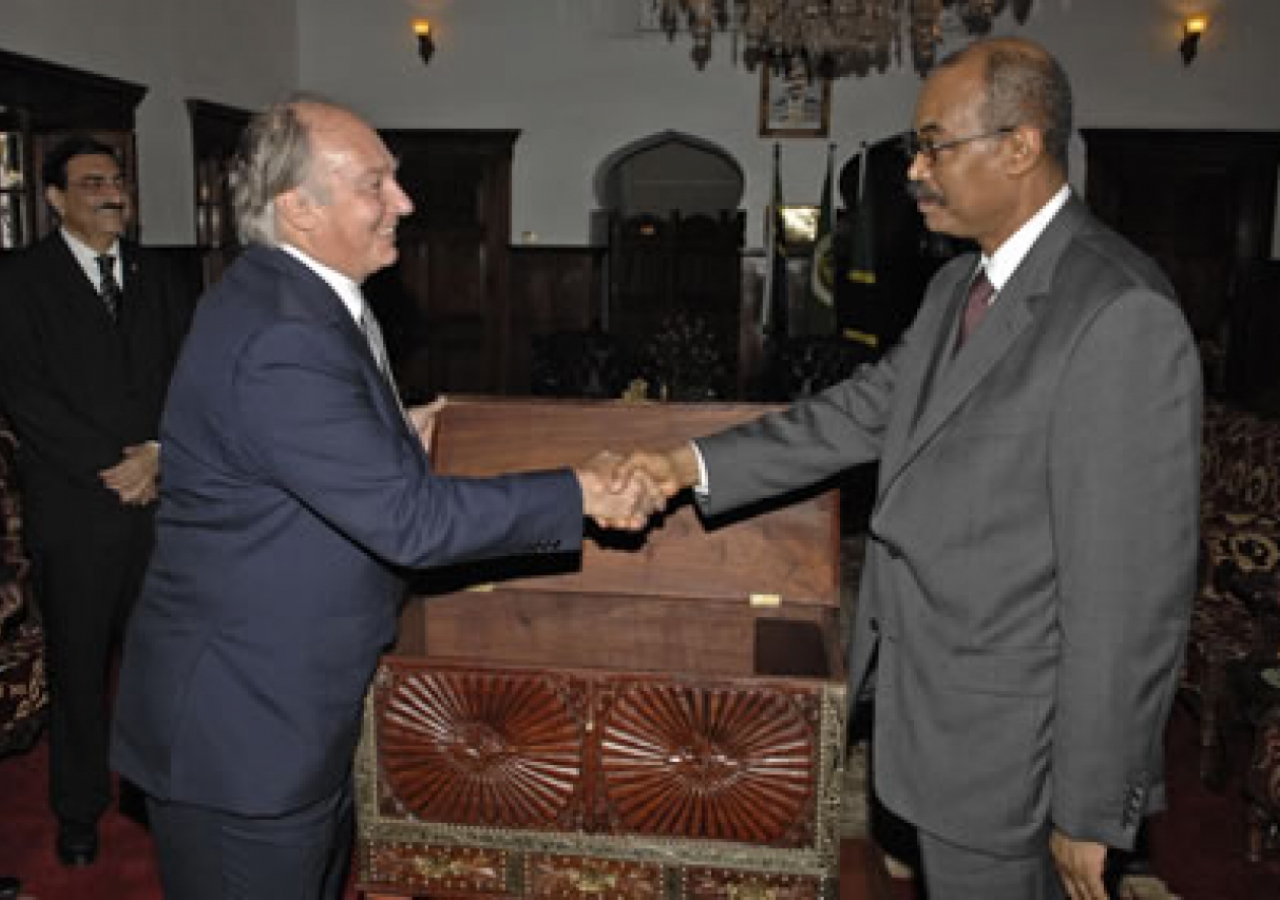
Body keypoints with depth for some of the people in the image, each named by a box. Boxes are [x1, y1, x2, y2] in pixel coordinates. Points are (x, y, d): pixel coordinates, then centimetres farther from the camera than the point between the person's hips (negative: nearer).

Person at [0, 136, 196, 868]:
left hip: (166, 496, 2)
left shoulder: (160, 276, 11)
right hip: (75, 507, -2)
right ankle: (80, 807, 25)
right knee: (78, 661, 9)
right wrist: (113, 468, -12)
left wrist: (159, 452, -10)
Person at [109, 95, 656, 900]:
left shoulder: (284, 295, 5)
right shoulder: (281, 340, -29)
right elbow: (410, 518, -29)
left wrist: (397, 436, 8)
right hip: (241, 728, -10)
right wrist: (580, 493, -22)